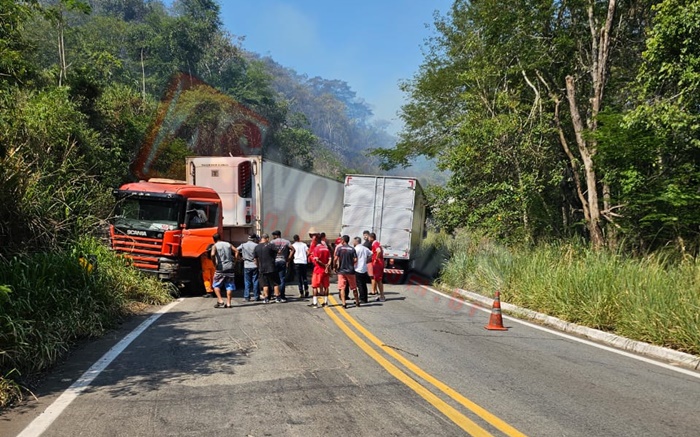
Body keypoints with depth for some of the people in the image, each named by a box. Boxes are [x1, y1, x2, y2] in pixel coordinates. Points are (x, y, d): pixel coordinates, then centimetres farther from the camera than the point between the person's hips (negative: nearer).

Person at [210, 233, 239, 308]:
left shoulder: (215, 246, -1)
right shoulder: (228, 244, 11)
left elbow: (213, 254, -19)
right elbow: (236, 251, 2)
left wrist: (214, 263, -7)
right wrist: (234, 260, 5)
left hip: (220, 268, -3)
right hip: (229, 267, 3)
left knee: (216, 285, 9)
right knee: (229, 286, 7)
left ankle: (220, 301, -3)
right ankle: (228, 303, 4)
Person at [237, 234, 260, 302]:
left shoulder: (243, 245, 0)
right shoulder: (256, 246, -6)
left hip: (247, 266, 1)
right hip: (255, 266, -1)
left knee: (247, 282, 7)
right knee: (255, 281, 5)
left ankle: (246, 297, 6)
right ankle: (256, 297, 7)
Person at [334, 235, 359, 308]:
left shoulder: (339, 248, -5)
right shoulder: (352, 249, 2)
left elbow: (336, 258, -13)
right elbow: (355, 259, -4)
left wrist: (335, 266, 1)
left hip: (341, 270, -2)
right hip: (351, 271, 3)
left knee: (342, 288, 1)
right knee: (354, 288, 13)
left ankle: (344, 303, -8)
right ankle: (357, 302, 23)